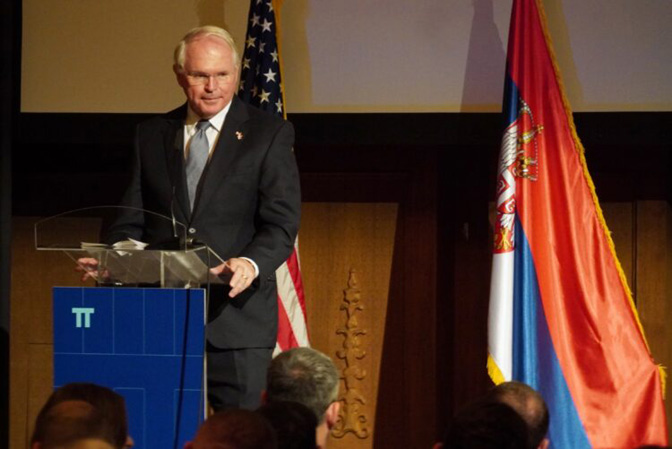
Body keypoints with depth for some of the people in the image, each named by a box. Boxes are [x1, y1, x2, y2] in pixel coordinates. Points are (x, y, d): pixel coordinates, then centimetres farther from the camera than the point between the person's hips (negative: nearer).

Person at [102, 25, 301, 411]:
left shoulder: (269, 134, 3)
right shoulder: (152, 135, 13)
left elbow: (281, 222, -5)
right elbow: (133, 219, 13)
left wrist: (251, 263, -25)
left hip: (236, 313, -3)